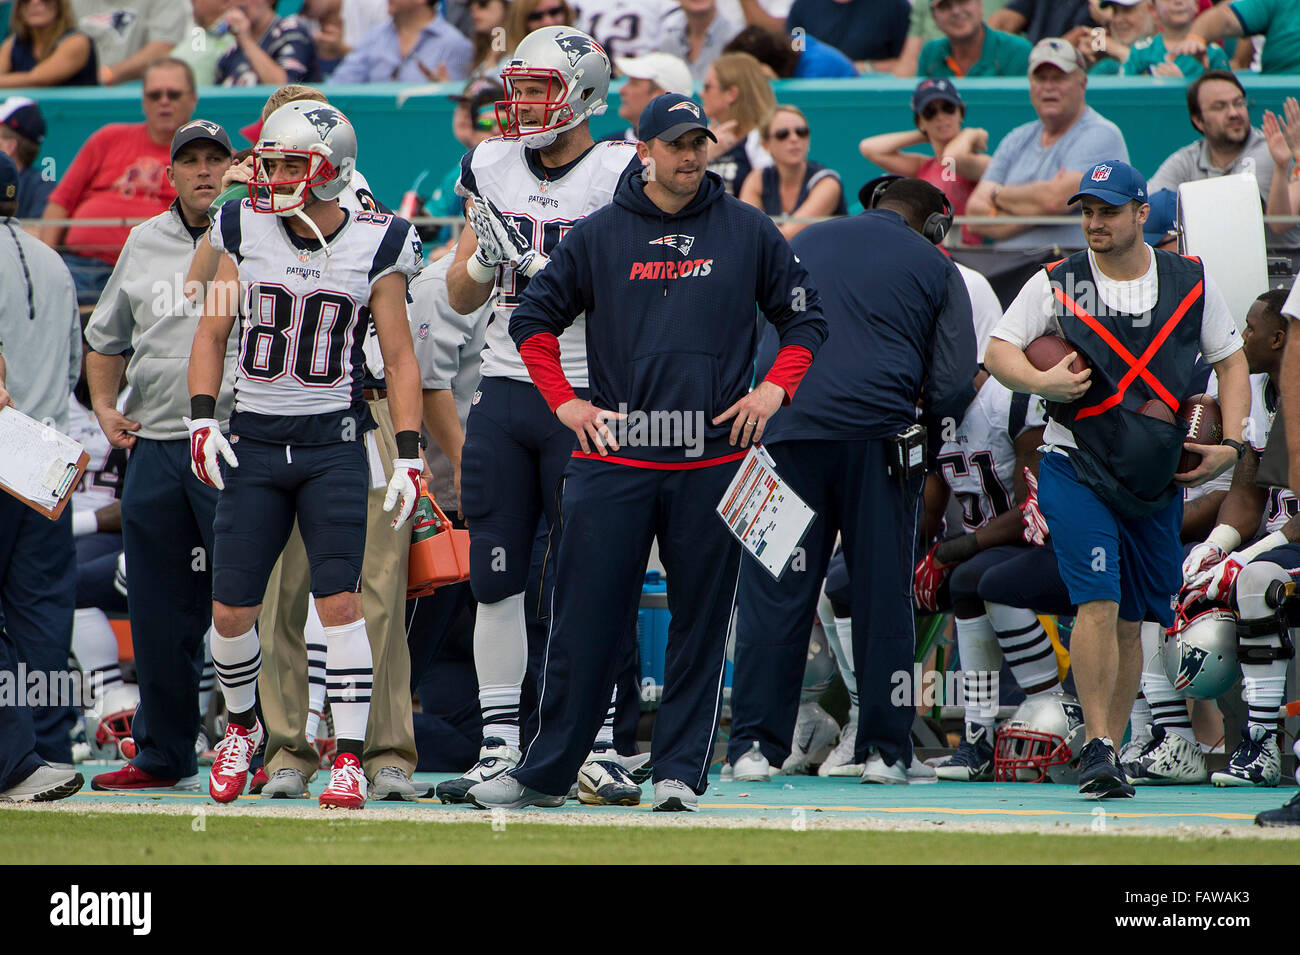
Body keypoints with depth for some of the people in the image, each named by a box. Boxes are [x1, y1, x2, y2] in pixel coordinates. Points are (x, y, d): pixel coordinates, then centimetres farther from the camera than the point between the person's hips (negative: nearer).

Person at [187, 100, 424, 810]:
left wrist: (409, 455, -4)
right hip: (255, 439, 2)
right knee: (231, 609, 1)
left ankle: (348, 760, -7)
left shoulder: (374, 246, -3)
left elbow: (399, 359, 2)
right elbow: (211, 333, 10)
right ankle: (241, 725, 28)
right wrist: (202, 420, -2)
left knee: (340, 598, -11)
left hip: (334, 444, -2)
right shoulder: (244, 231, 2)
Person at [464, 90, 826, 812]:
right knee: (585, 617, -1)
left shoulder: (748, 232, 7)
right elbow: (534, 318, 13)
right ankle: (545, 772, 6)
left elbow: (804, 317, 14)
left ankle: (680, 772, 9)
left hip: (712, 460, 1)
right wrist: (564, 402, 3)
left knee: (701, 621, 2)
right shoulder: (599, 235, 6)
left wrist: (774, 388, 1)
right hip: (614, 454, -1)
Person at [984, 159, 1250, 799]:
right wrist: (1040, 381, -19)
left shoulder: (1190, 284, 5)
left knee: (1129, 621, 7)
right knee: (1098, 602, -17)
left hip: (1157, 481, 3)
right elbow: (999, 351, 2)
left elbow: (1230, 362, 14)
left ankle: (1110, 752, 16)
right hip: (1076, 470, -3)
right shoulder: (1055, 284, 0)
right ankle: (1099, 749, -15)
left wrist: (1231, 443, 2)